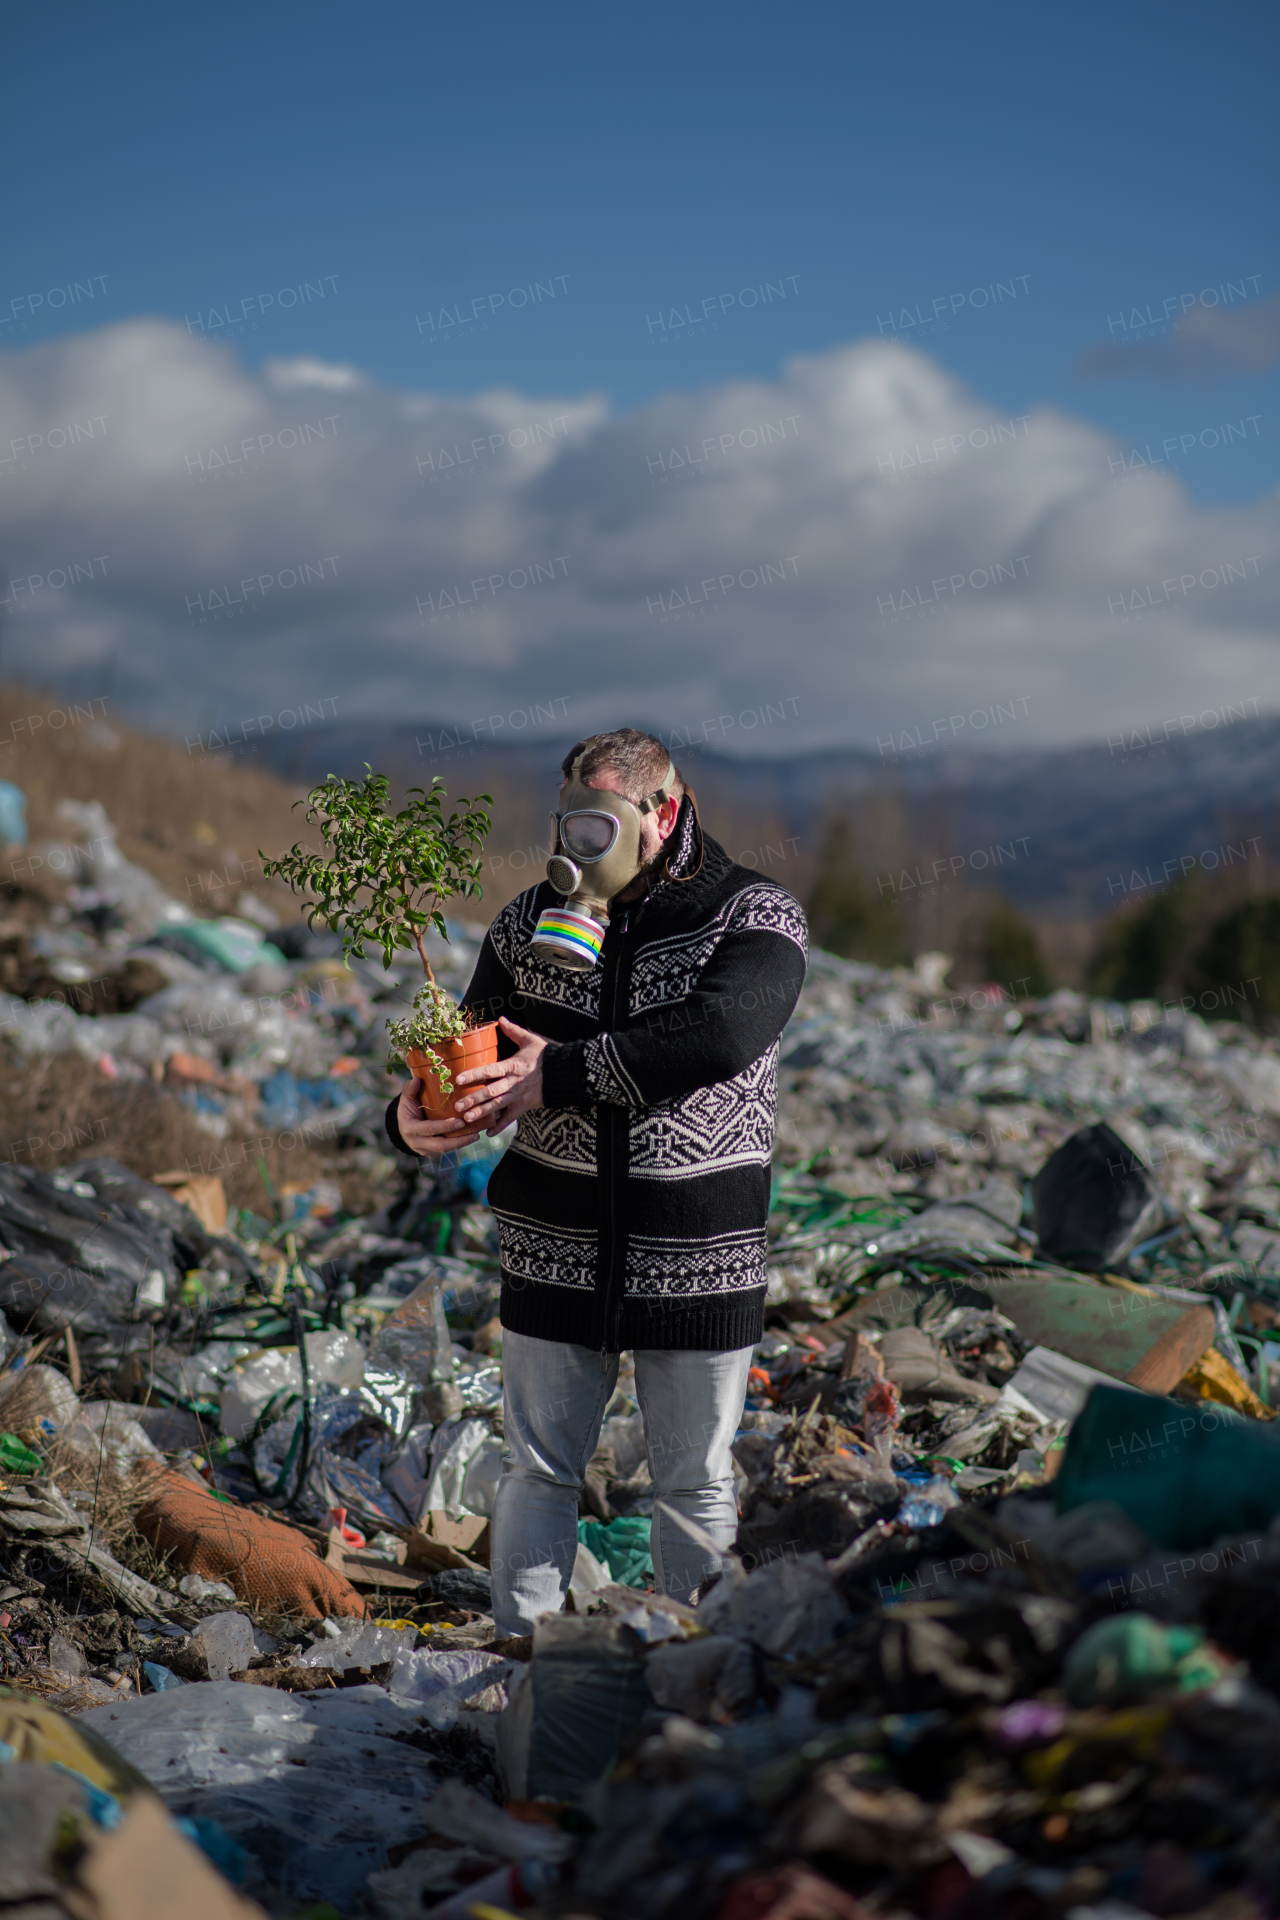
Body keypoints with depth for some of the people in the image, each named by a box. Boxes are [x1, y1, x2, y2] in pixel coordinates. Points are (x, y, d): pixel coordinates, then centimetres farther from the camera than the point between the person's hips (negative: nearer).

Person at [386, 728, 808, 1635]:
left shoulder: (756, 917, -7)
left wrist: (561, 1073, -26)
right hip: (557, 1244, 2)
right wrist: (415, 1117, -15)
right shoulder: (532, 921, 5)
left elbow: (720, 1036, -26)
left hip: (697, 1254, -2)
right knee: (539, 1470, 8)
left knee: (695, 1486, 10)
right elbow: (474, 1063, 8)